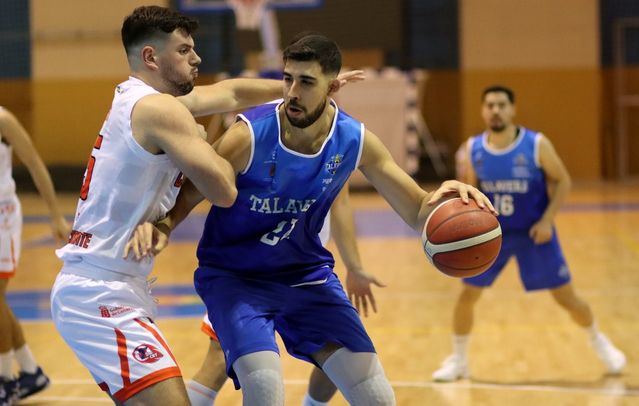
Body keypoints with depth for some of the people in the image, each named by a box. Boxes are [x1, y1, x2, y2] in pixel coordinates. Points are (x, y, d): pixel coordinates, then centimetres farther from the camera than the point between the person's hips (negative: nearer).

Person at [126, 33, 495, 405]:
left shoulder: (355, 141, -11)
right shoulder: (250, 137, -23)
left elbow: (418, 213, -3)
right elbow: (184, 199, -16)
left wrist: (444, 196, -27)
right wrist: (158, 228, -39)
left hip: (308, 274, 4)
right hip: (235, 277, -4)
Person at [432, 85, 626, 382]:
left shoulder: (537, 145, -17)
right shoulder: (473, 149, -8)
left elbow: (562, 181, -7)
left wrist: (547, 220, -17)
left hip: (535, 233, -2)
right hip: (493, 233, 2)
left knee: (566, 297, 3)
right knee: (467, 295, -2)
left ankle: (599, 343, 30)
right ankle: (458, 360, 17)